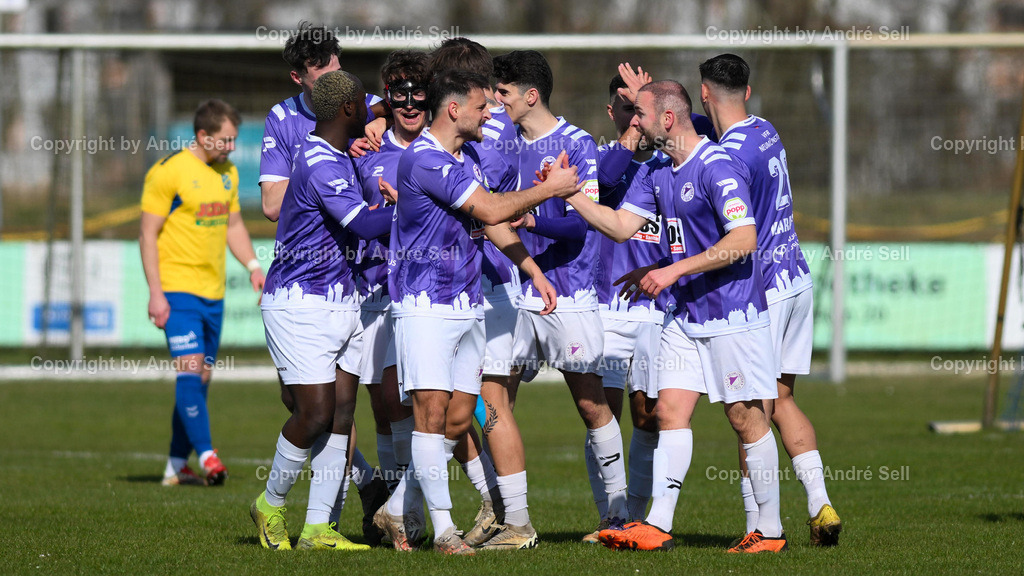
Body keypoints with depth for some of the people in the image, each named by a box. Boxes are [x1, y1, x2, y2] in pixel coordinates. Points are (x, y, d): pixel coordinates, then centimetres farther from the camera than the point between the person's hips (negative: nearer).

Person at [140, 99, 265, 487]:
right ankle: (206, 456, -22)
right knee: (190, 368, -17)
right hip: (177, 288, -7)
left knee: (201, 377, 8)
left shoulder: (227, 173, 12)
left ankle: (177, 466, 14)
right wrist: (156, 292, -16)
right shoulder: (168, 172, -11)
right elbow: (148, 233, -11)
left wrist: (252, 265, 9)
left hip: (213, 291, 7)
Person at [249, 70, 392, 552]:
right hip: (302, 306, -9)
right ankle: (271, 504, 12)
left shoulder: (339, 155, 10)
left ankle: (318, 529, 5)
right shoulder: (319, 164, -20)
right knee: (316, 413, -10)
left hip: (342, 303, 9)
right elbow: (364, 225, -28)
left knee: (342, 413, 3)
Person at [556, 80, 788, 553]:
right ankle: (657, 526, -1)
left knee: (745, 417, -2)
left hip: (732, 314, -8)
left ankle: (770, 531, 6)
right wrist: (568, 194, 3)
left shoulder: (718, 168, -17)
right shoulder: (658, 173, 11)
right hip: (686, 314, 8)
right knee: (670, 409, 1)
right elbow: (621, 225, 13)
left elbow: (743, 240, -23)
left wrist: (674, 270, -23)